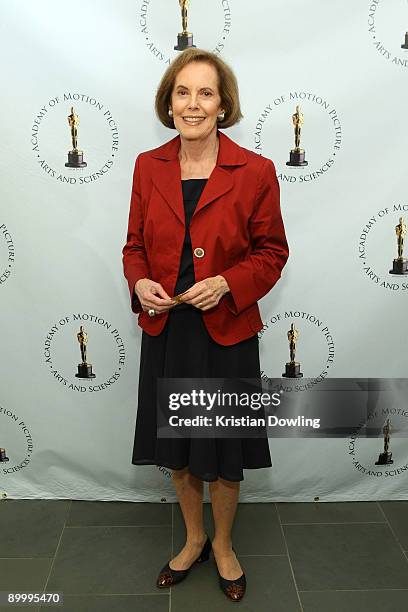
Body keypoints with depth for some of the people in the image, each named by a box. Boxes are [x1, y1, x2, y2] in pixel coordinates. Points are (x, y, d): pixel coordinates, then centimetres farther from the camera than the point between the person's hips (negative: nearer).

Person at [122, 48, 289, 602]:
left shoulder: (255, 171, -9)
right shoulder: (148, 166, 0)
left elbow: (272, 252, -3)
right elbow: (135, 244, 8)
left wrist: (227, 283, -19)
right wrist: (140, 283, -12)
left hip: (227, 332, -3)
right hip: (165, 331, 3)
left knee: (224, 452, 14)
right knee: (176, 449, 18)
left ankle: (223, 545, 42)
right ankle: (194, 539, 44)